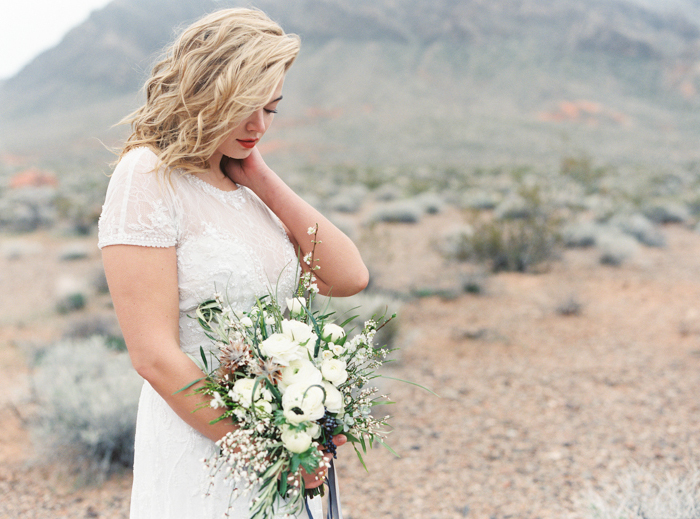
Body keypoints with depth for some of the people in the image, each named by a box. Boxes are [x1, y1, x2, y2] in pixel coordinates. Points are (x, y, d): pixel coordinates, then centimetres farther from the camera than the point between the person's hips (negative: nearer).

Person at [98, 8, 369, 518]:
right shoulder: (149, 177, -13)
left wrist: (264, 180, -4)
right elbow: (154, 355, -18)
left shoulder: (245, 184, 7)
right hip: (199, 443, -7)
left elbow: (349, 277, -1)